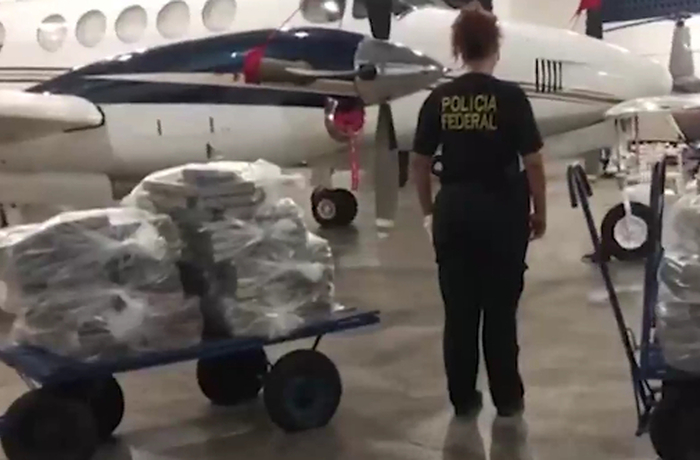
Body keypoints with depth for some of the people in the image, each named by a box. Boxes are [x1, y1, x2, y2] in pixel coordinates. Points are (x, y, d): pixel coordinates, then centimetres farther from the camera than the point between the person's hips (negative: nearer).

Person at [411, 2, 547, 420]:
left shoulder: (439, 99, 0)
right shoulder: (510, 97, -10)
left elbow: (421, 162, 5)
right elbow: (533, 162, -9)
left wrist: (430, 211, 17)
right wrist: (540, 212, 4)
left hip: (454, 209, 3)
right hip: (502, 210, -3)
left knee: (459, 310, 9)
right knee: (501, 310, 7)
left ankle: (463, 399, 17)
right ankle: (508, 398, 17)